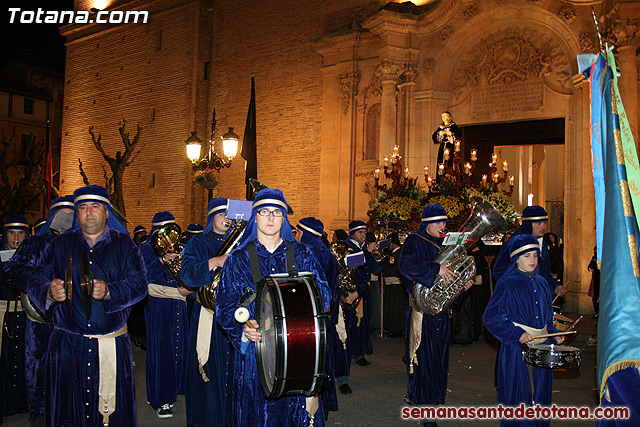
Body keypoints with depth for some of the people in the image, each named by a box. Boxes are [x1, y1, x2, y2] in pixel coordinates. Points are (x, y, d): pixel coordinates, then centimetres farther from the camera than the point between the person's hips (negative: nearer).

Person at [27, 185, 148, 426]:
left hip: (112, 343, -1)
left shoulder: (124, 244, 6)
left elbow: (139, 283, -5)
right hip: (67, 344, 1)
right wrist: (50, 292, -18)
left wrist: (109, 291, -22)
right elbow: (35, 282, 5)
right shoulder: (59, 245, 11)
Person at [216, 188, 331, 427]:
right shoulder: (238, 259, 5)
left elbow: (323, 293, 3)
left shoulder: (301, 254, 7)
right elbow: (225, 304, 1)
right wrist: (243, 327, -18)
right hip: (254, 351, 0)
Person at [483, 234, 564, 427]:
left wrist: (554, 333, 4)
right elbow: (491, 317, -11)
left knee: (541, 395, 13)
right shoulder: (507, 283, -7)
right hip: (516, 348, -6)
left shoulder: (541, 283, 11)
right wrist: (517, 333, -19)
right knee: (518, 398, -1)